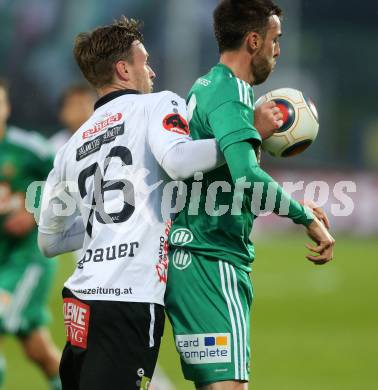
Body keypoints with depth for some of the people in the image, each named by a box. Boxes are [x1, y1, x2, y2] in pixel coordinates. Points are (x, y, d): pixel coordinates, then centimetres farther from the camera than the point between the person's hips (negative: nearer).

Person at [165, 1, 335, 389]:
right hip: (213, 260, -10)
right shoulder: (231, 92, -13)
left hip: (187, 261, 10)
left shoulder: (204, 88, 18)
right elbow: (247, 177, -27)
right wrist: (308, 218, -19)